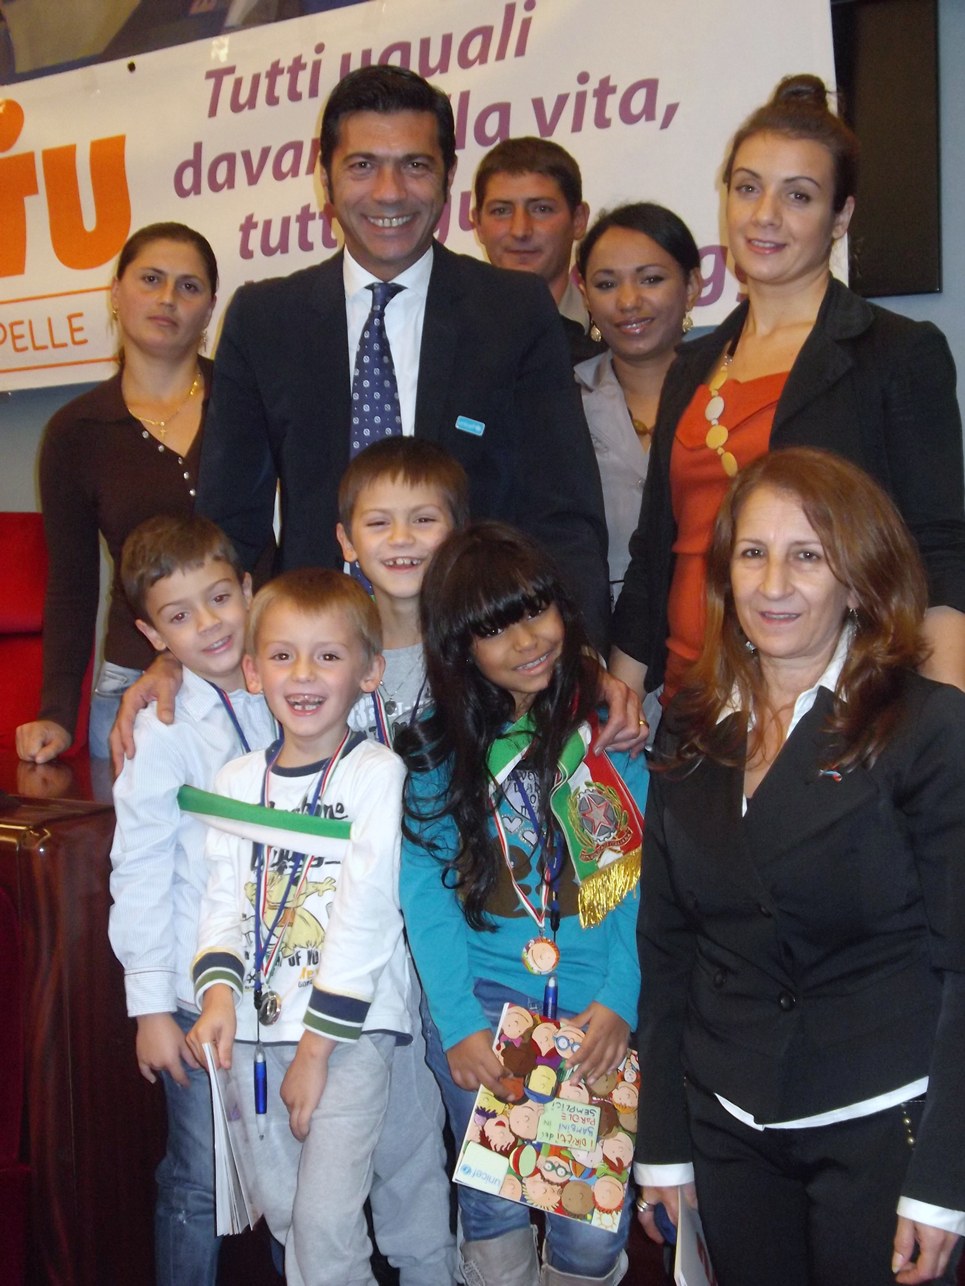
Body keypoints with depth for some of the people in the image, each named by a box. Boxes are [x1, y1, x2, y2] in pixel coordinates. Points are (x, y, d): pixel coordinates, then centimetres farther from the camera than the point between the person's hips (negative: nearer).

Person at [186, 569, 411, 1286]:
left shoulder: (376, 772, -8)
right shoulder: (238, 781, 8)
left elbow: (366, 909, -12)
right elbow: (225, 897, 8)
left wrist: (318, 1043, -13)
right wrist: (219, 990, -11)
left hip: (351, 1024, -5)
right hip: (257, 1024, 5)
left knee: (325, 1218, -10)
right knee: (278, 1207, 13)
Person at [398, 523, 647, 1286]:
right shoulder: (439, 750, 4)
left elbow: (646, 874, -4)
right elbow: (424, 891, -1)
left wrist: (619, 999, -13)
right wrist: (459, 1023, -9)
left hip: (595, 1002, -1)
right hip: (482, 994, 1)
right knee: (493, 1206, 4)